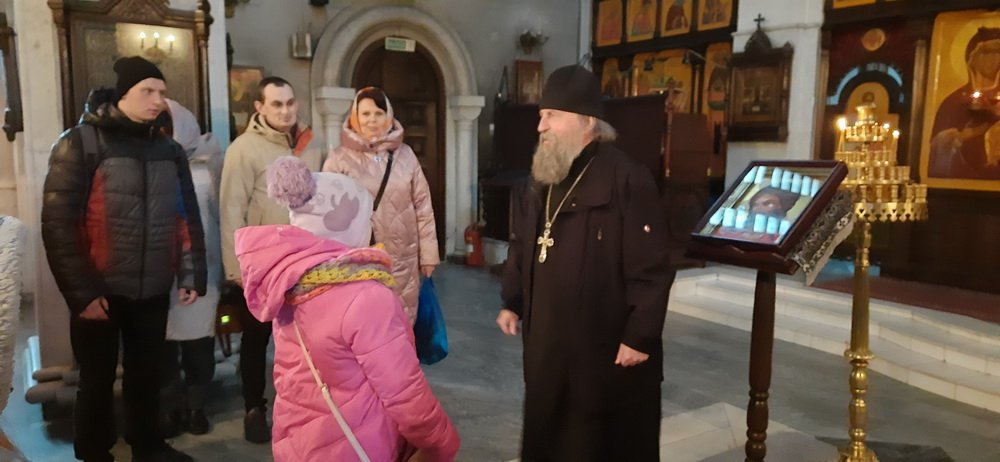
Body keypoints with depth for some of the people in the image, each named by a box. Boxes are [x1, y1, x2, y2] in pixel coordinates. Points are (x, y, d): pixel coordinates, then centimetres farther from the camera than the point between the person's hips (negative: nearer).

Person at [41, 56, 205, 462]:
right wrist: (82, 291, -15)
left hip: (153, 290, 4)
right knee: (97, 381, 11)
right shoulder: (79, 144, -7)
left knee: (146, 375, 17)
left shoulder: (169, 150, 7)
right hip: (101, 292, -4)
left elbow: (187, 217, 9)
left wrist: (191, 275, 2)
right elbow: (59, 224, -12)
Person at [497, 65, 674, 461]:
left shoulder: (628, 180, -17)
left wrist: (640, 337, -17)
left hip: (608, 347, -7)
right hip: (547, 340, 7)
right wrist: (512, 303, 16)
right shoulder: (542, 179, 9)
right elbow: (520, 246, 18)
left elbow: (650, 269, -19)